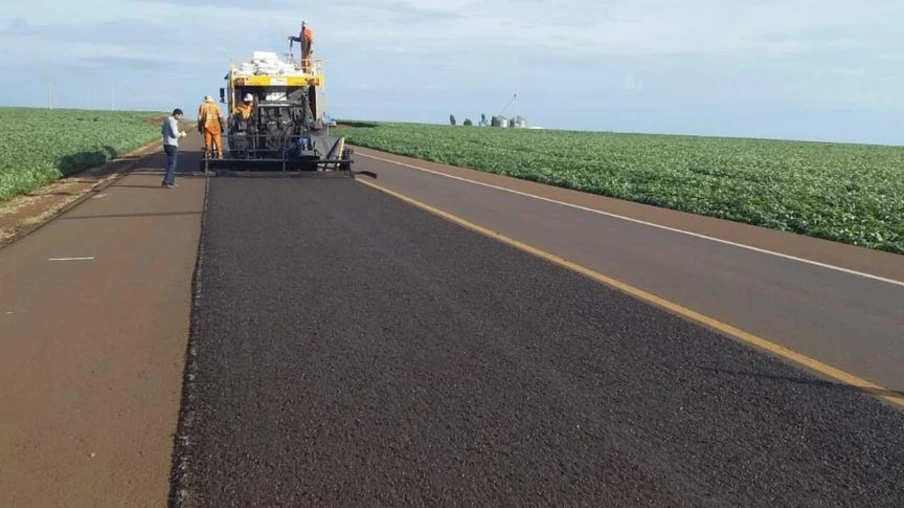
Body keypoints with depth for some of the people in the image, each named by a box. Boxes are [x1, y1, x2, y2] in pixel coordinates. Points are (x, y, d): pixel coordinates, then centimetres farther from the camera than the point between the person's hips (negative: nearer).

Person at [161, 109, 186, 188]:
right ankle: (167, 182, -8)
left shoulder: (166, 120, 14)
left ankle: (171, 182, 19)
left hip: (166, 144, 10)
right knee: (172, 164, -6)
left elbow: (162, 131, 22)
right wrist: (181, 134, -1)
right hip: (172, 145, -10)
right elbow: (175, 134, -21)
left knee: (171, 163, 15)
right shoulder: (172, 121, -15)